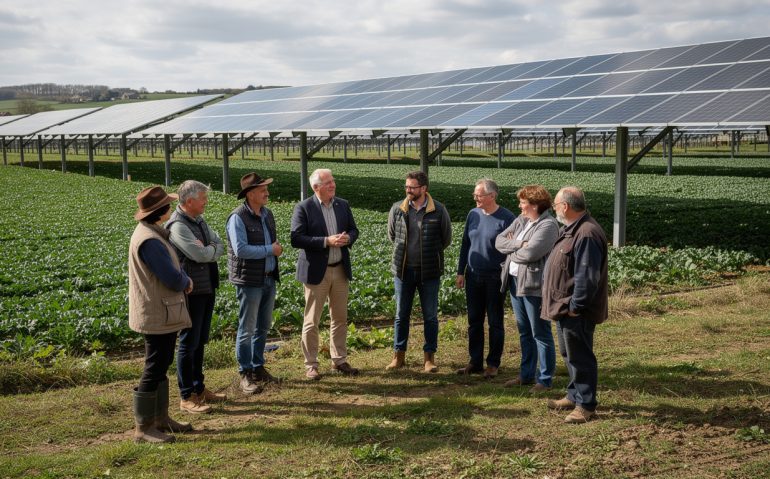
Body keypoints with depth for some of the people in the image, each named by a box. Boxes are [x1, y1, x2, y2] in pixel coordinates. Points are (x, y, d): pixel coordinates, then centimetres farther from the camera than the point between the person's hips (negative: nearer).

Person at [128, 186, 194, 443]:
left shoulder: (155, 233, 10)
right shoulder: (149, 240, -24)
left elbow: (171, 267, 16)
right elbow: (173, 279, -23)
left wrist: (183, 279, -3)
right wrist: (186, 281, -1)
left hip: (163, 313, 11)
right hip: (157, 315, -11)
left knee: (162, 365, 18)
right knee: (154, 369, -3)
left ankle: (160, 418, 30)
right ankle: (143, 428, 6)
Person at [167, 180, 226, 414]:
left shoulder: (199, 221, 11)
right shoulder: (177, 226, -18)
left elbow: (219, 246, 5)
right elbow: (200, 255, -25)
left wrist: (207, 248, -16)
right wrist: (213, 249, -4)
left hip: (207, 289, 9)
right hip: (192, 292, -9)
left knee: (200, 342, 17)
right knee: (189, 344, 0)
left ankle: (198, 388, 29)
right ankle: (186, 397, 9)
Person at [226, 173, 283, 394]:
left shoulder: (267, 214, 10)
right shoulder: (238, 218, -15)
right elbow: (240, 250, -23)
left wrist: (276, 248, 2)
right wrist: (270, 249, -16)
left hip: (269, 278, 8)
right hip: (249, 280, -7)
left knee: (263, 327, 15)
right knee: (247, 329, 1)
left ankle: (258, 368, 28)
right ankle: (245, 374, 11)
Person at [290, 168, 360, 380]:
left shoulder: (343, 205, 6)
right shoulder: (303, 208, -9)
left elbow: (353, 229, 14)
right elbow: (296, 239, -15)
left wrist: (348, 239, -10)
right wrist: (326, 241, -22)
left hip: (340, 269, 5)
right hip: (316, 271, -5)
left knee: (340, 318, 12)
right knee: (311, 321, 2)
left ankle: (339, 360, 25)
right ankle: (311, 365, 12)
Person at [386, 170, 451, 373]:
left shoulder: (438, 211, -8)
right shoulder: (397, 209, -2)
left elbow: (446, 238, 5)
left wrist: (429, 254, 9)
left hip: (429, 272, -2)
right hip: (403, 270, 2)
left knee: (430, 316, 6)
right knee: (401, 315, 10)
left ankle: (429, 356, 16)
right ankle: (399, 355, 20)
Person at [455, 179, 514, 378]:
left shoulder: (506, 218, -10)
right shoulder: (473, 214, 5)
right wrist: (460, 272, 10)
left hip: (495, 279, -5)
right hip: (473, 277, 5)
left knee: (495, 323, 7)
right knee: (474, 321, 10)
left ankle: (493, 364, 17)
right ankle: (475, 362, 20)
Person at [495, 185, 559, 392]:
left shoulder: (548, 225, -13)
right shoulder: (520, 221, 12)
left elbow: (530, 253, -23)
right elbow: (499, 241, 4)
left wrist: (510, 251, -4)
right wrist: (518, 245, -13)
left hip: (534, 286, -8)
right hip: (515, 282, 8)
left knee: (540, 334, 1)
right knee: (524, 332, 17)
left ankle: (545, 379, 10)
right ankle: (526, 374, 28)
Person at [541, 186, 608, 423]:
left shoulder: (587, 234, -23)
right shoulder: (571, 229, 12)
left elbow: (587, 277, -26)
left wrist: (574, 306, -22)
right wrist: (563, 305, 17)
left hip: (576, 311, -11)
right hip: (565, 307, 11)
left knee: (579, 356, -1)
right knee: (569, 354, 20)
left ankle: (586, 405, 9)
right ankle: (574, 396, 33)